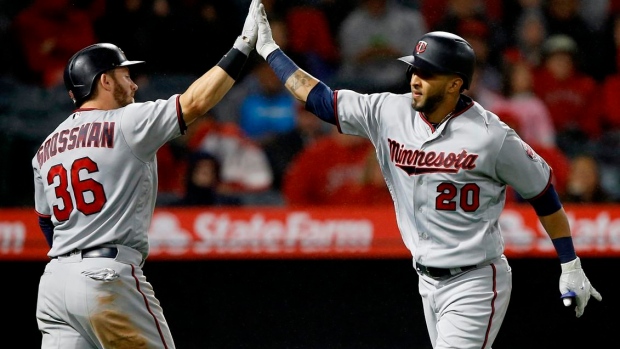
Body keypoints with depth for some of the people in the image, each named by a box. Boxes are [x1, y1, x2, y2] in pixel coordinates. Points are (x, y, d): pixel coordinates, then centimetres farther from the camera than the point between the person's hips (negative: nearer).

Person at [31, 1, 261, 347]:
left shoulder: (46, 149, 17)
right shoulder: (127, 123, -3)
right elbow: (196, 101, -9)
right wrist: (243, 47, -4)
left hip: (54, 280, 7)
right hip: (109, 278, -7)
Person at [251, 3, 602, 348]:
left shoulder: (491, 137, -16)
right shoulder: (389, 112, -2)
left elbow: (542, 192, -6)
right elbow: (320, 99, 8)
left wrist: (572, 268, -3)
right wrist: (270, 49, 9)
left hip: (475, 285, -6)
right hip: (428, 282, 6)